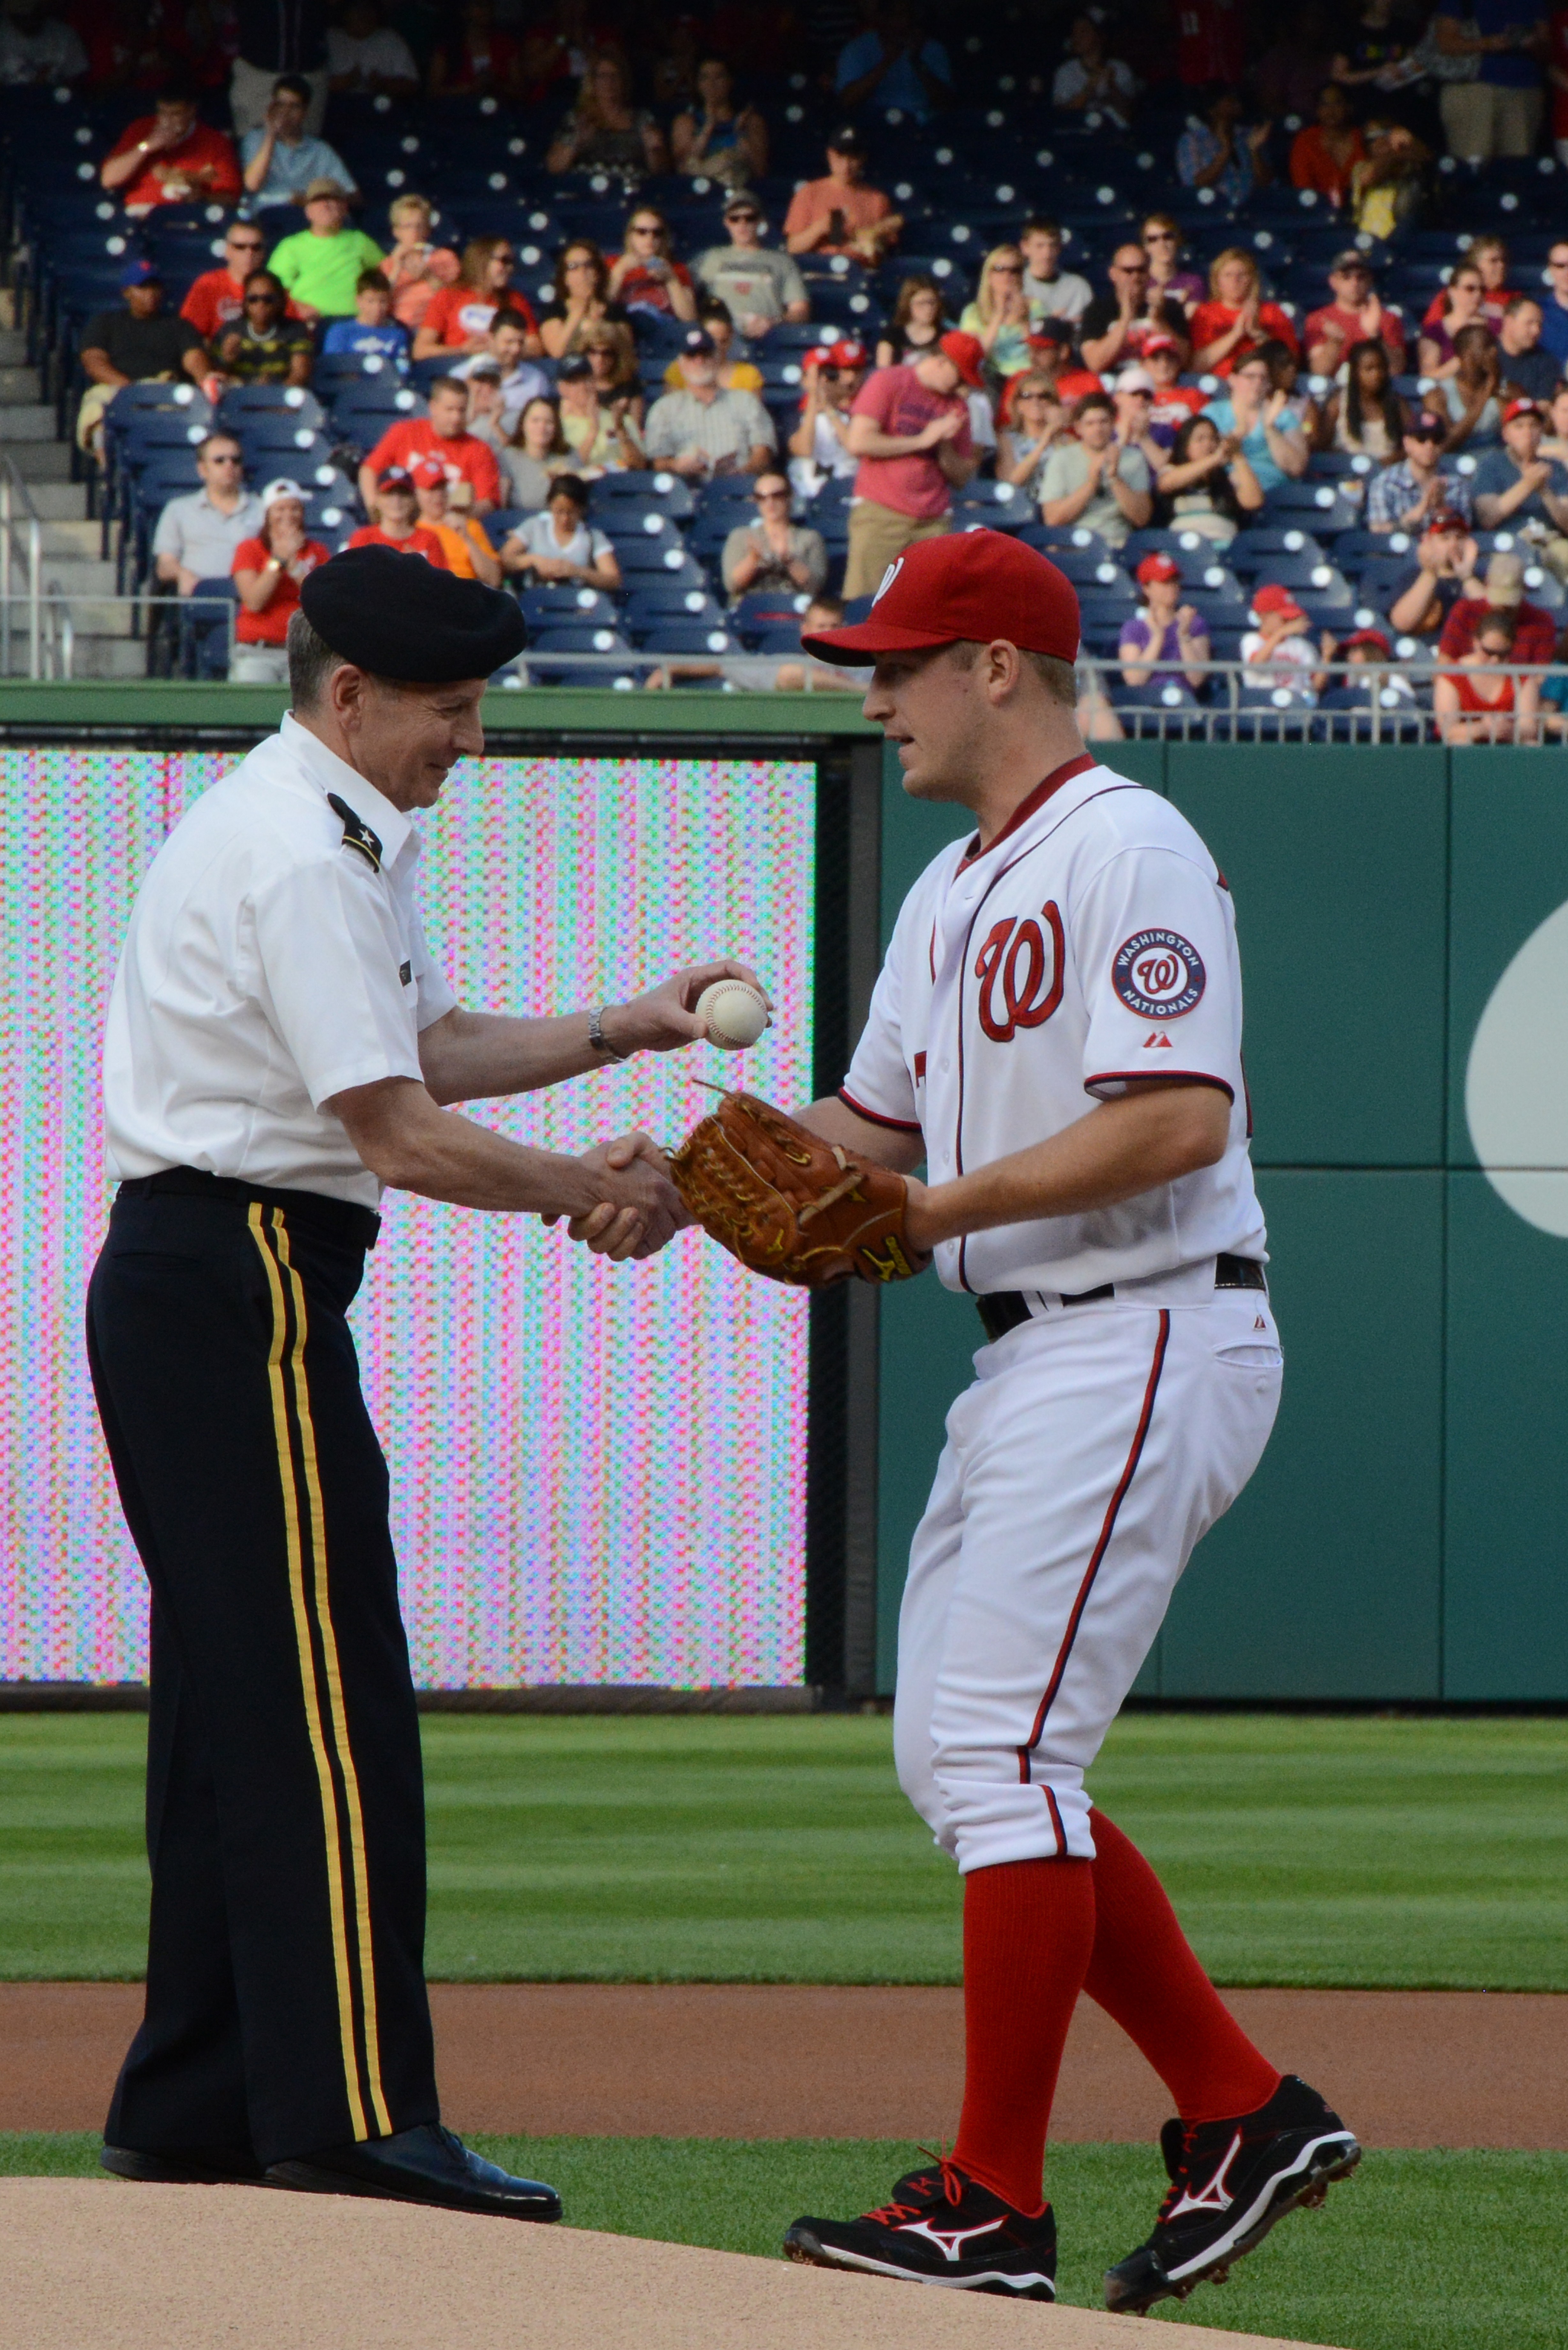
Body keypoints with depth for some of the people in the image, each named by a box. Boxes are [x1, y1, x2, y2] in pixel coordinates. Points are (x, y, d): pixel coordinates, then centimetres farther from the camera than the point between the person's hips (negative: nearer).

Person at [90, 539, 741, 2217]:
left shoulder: (318, 830, 18)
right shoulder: (302, 856, -16)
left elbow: (432, 1043, 23)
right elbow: (398, 1134, -20)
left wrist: (616, 1032, 10)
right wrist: (592, 1191, -10)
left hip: (184, 1283, 11)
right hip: (242, 1287, -11)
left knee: (234, 1704, 13)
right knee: (328, 1710, -12)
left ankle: (189, 2118, 16)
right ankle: (350, 2122, -15)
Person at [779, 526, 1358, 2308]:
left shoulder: (1128, 852, -13)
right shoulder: (956, 892, 19)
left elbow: (1179, 1120, -22)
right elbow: (874, 1121, 22)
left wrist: (940, 1213, -22)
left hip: (1147, 1343, -11)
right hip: (1034, 1361, 11)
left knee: (999, 1754, -12)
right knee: (953, 1761, 10)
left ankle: (994, 2208, -9)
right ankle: (1239, 2111, 14)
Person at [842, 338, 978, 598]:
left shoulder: (957, 405, 17)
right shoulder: (888, 382, 2)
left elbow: (962, 479, 18)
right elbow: (859, 442, -10)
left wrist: (944, 445, -3)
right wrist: (922, 441, -5)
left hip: (934, 522, 4)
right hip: (881, 514, -4)